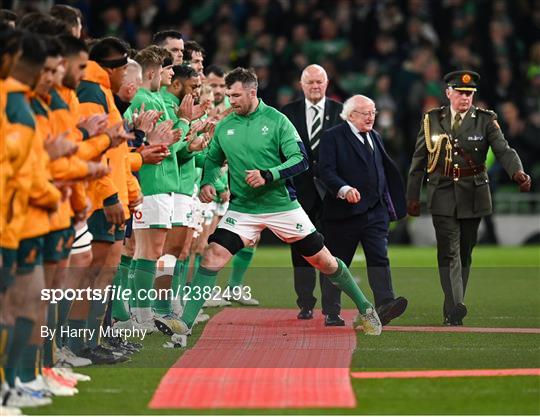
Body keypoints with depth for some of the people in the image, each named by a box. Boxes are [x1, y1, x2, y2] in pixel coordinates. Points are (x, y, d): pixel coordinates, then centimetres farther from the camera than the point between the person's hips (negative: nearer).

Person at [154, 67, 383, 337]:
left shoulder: (276, 120, -8)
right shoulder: (224, 127, 3)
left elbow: (300, 160, -13)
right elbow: (213, 160, 18)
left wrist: (267, 175, -25)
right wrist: (206, 183, -2)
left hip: (282, 205, -2)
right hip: (242, 208, 2)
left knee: (323, 261, 5)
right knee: (213, 255, -18)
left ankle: (365, 309, 24)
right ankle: (185, 322, -18)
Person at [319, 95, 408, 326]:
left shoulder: (375, 138, 17)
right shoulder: (332, 138, -4)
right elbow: (326, 171, -15)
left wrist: (390, 204, 16)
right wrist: (344, 190, -32)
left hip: (375, 211, 4)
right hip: (344, 211, -4)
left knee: (379, 258, -12)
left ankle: (384, 305, -25)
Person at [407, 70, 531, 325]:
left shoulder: (485, 120, 2)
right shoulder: (432, 120, 4)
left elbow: (503, 150, -11)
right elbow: (419, 160, 9)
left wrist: (518, 172, -30)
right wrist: (412, 196, 7)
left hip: (472, 196, 1)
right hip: (443, 196, -1)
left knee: (464, 254, 7)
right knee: (449, 253, -12)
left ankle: (451, 311, 17)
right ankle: (455, 308, -21)